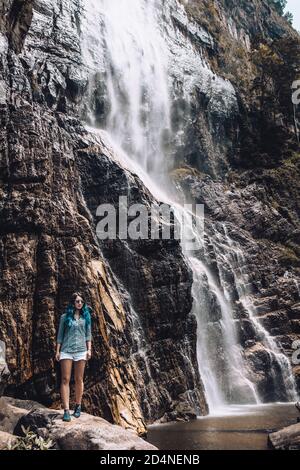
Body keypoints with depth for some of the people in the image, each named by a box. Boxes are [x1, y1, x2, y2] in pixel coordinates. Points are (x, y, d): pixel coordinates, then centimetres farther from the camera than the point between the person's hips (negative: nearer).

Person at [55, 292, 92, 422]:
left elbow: (88, 334, 10)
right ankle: (66, 410, -4)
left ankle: (78, 406, 19)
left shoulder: (86, 316, 9)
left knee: (79, 380, 6)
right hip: (66, 350, -1)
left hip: (81, 351, 1)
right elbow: (60, 335, 7)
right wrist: (57, 351, 2)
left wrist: (89, 349, 2)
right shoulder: (65, 317, 6)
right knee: (65, 379, -5)